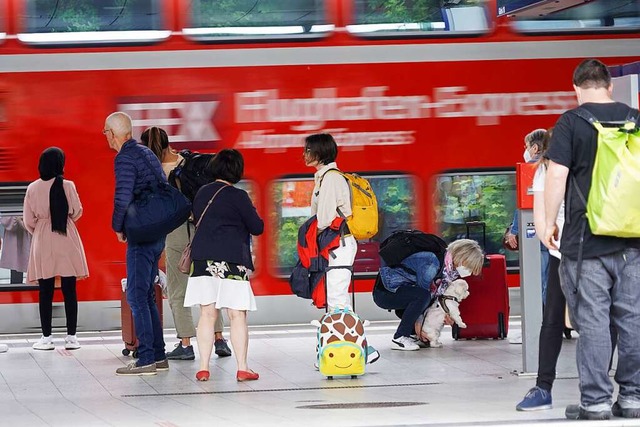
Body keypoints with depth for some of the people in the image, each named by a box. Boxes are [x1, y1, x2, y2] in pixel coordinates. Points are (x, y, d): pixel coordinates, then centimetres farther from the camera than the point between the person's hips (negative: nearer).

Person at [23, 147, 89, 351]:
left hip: (42, 243, 1)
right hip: (67, 242, -1)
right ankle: (71, 337, 3)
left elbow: (28, 220, 1)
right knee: (69, 291, 3)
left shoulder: (33, 188, -3)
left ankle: (46, 337, 5)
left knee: (45, 292, 5)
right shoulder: (67, 186, -8)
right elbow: (77, 212, 0)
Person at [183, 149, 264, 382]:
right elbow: (257, 228, -2)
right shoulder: (238, 196, -7)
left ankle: (203, 368, 4)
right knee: (237, 315, 0)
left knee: (207, 314, 7)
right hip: (231, 261, -5)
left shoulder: (202, 193, 9)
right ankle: (242, 368, -2)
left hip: (202, 259, 5)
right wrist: (253, 216, 17)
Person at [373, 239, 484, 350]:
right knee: (422, 295, -31)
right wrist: (418, 323, -17)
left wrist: (446, 316, -6)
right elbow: (422, 293, -21)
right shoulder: (432, 262, -25)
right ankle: (399, 339, -23)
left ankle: (410, 334, 8)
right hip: (384, 292, -10)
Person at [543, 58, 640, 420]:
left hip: (587, 240, -4)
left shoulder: (572, 122, -5)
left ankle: (596, 401, -1)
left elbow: (557, 176, -11)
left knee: (592, 322, -2)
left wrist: (550, 223, -1)